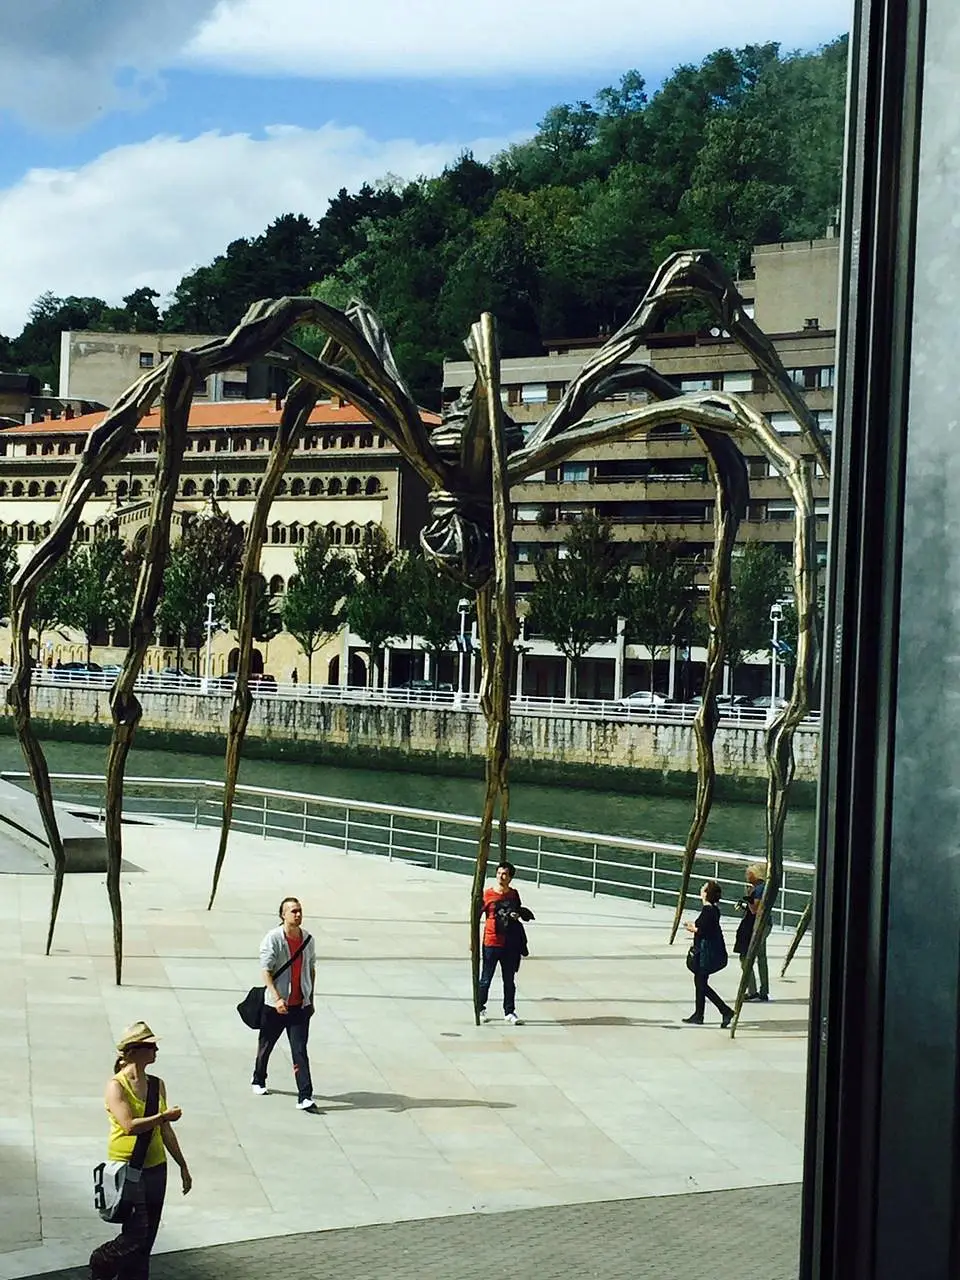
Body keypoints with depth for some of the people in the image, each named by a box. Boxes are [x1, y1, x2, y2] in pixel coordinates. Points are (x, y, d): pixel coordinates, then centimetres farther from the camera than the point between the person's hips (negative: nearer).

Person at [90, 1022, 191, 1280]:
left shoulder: (157, 1085, 8)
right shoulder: (116, 1086, -11)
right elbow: (130, 1125, -23)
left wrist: (183, 1167, 17)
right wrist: (164, 1116, -18)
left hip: (155, 1168, 6)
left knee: (147, 1239, 8)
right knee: (135, 1234, -10)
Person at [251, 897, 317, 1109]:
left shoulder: (308, 939, 4)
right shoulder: (273, 939, -11)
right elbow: (266, 971, -15)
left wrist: (311, 999, 16)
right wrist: (277, 998, -24)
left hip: (300, 1005, 3)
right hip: (275, 1004, -2)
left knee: (300, 1050, -6)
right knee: (266, 1044, 15)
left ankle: (305, 1096, -12)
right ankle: (258, 1080, 40)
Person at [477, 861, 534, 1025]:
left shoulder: (514, 894, 4)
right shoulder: (487, 894, -7)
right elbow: (477, 917, -3)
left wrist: (518, 914, -3)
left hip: (510, 944, 3)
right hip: (491, 942, -3)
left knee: (509, 980, 9)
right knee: (486, 979, 5)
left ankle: (509, 1012, 18)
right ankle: (480, 1009, 20)